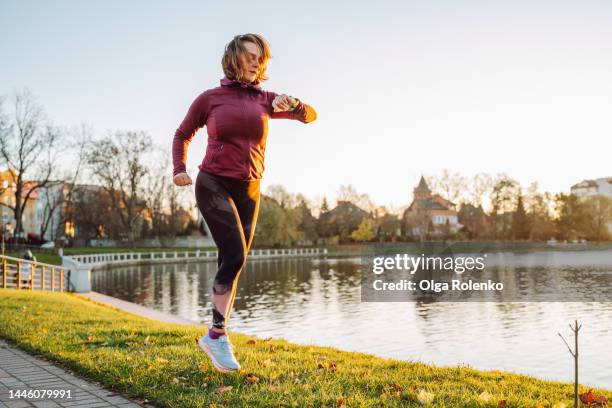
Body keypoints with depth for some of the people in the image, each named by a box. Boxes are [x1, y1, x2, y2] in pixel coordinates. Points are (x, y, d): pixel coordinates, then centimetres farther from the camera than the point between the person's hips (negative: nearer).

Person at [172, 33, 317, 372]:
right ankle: (218, 333, -6)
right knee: (235, 256, -20)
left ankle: (213, 336, 20)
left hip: (248, 190, 4)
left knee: (234, 264, 6)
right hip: (213, 185, -4)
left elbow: (310, 116, 9)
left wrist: (291, 104, -13)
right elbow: (182, 134, 13)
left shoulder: (264, 99, 8)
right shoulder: (210, 98, 1)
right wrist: (179, 169, -2)